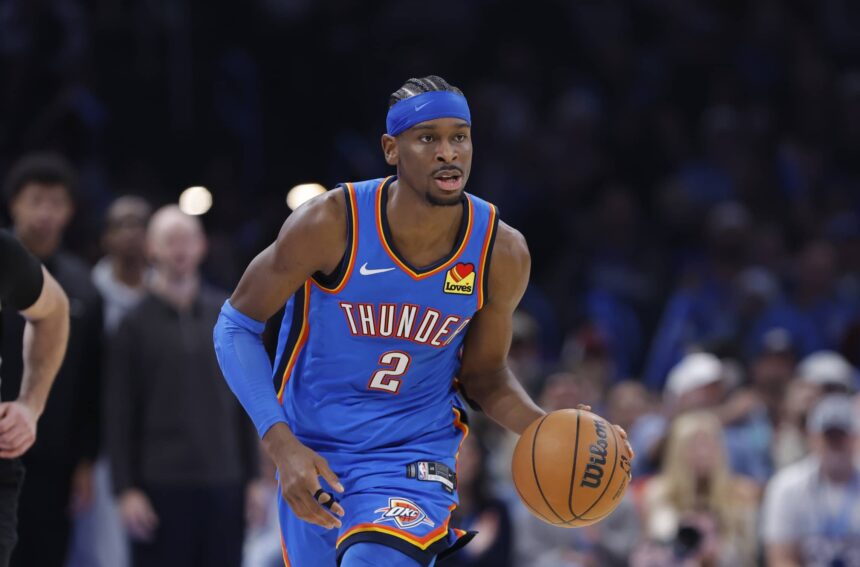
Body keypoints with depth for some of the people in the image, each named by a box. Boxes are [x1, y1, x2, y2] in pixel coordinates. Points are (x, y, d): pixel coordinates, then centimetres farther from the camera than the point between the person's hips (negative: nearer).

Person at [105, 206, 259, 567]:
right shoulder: (136, 324, 1)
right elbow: (119, 418, 0)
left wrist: (254, 478, 8)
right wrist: (126, 490, -7)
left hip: (224, 484, 3)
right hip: (161, 486, -3)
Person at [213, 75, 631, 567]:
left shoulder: (502, 253, -11)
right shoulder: (330, 226, -19)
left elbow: (483, 374, 5)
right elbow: (237, 326, -9)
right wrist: (281, 445, -21)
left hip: (415, 457, -1)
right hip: (312, 458, 1)